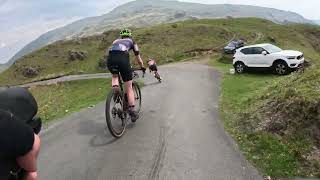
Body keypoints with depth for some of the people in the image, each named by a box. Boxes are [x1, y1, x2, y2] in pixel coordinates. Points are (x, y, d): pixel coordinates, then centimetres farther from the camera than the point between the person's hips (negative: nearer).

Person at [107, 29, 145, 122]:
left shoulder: (116, 41, 37)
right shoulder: (131, 41, 29)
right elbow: (138, 57, 30)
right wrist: (142, 67, 45)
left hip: (110, 59, 3)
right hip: (122, 59, -3)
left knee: (115, 76, 35)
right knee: (129, 88, 6)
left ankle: (115, 86, 4)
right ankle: (132, 112, 6)